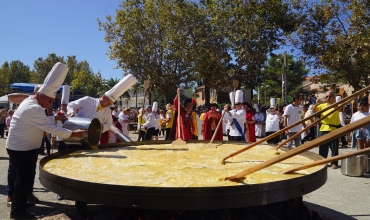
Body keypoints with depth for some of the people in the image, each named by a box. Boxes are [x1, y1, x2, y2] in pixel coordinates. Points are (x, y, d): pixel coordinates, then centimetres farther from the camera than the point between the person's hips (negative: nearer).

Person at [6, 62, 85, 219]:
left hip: (24, 147, 10)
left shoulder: (30, 102, 6)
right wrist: (74, 134, -25)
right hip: (21, 149, -10)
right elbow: (51, 128, -30)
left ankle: (21, 201, 36)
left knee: (26, 177, 20)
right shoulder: (33, 109, -28)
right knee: (24, 178, 0)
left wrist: (55, 118, 2)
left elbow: (42, 121, 18)